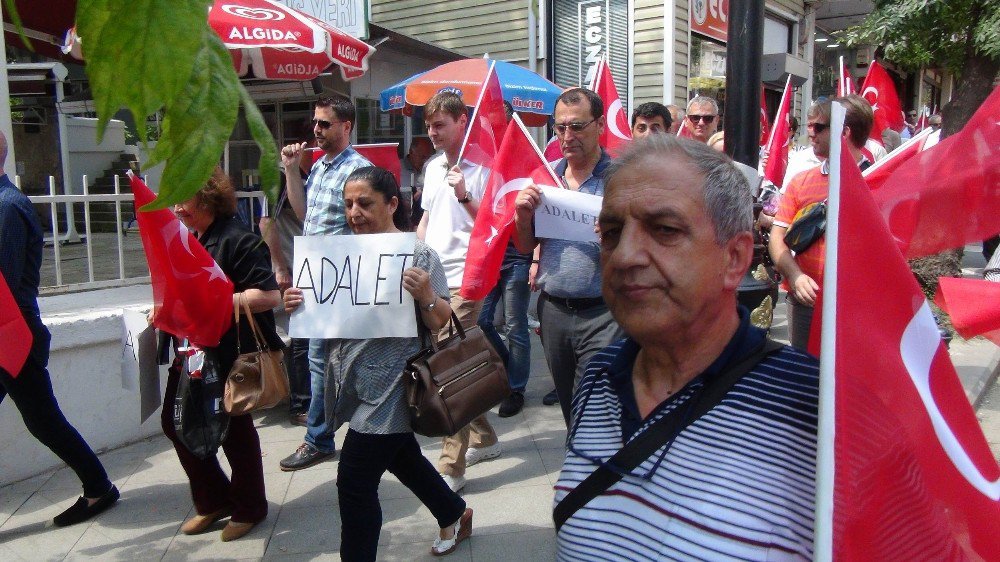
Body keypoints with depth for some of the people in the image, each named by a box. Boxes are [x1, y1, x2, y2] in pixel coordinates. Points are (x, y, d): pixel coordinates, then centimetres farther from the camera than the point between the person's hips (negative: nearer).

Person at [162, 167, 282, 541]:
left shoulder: (236, 239, -17)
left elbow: (269, 295, -25)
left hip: (231, 354, -8)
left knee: (234, 430, 6)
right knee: (175, 422, 12)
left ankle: (249, 508, 29)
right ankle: (213, 501, 31)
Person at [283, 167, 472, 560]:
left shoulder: (418, 256, -12)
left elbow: (440, 323, -11)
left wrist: (426, 295, -31)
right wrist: (300, 305, -7)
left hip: (391, 387, -7)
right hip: (356, 382, 7)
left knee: (355, 482, -6)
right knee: (402, 458, 24)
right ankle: (454, 514, 48)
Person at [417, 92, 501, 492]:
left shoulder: (481, 167, -8)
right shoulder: (432, 167, 15)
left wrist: (465, 197, -23)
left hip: (464, 280, -8)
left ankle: (451, 467, -2)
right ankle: (484, 439, 31)